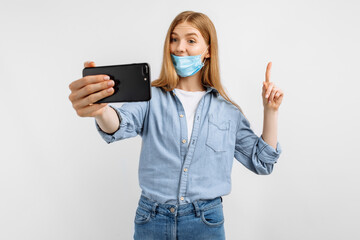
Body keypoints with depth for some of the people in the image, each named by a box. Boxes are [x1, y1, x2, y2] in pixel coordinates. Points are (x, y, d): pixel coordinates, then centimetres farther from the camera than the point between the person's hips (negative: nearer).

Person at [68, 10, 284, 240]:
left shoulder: (227, 110, 3)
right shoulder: (151, 97, -1)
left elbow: (262, 162, 7)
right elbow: (122, 124, -22)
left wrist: (270, 110, -3)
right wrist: (99, 110, -45)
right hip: (151, 220, 0)